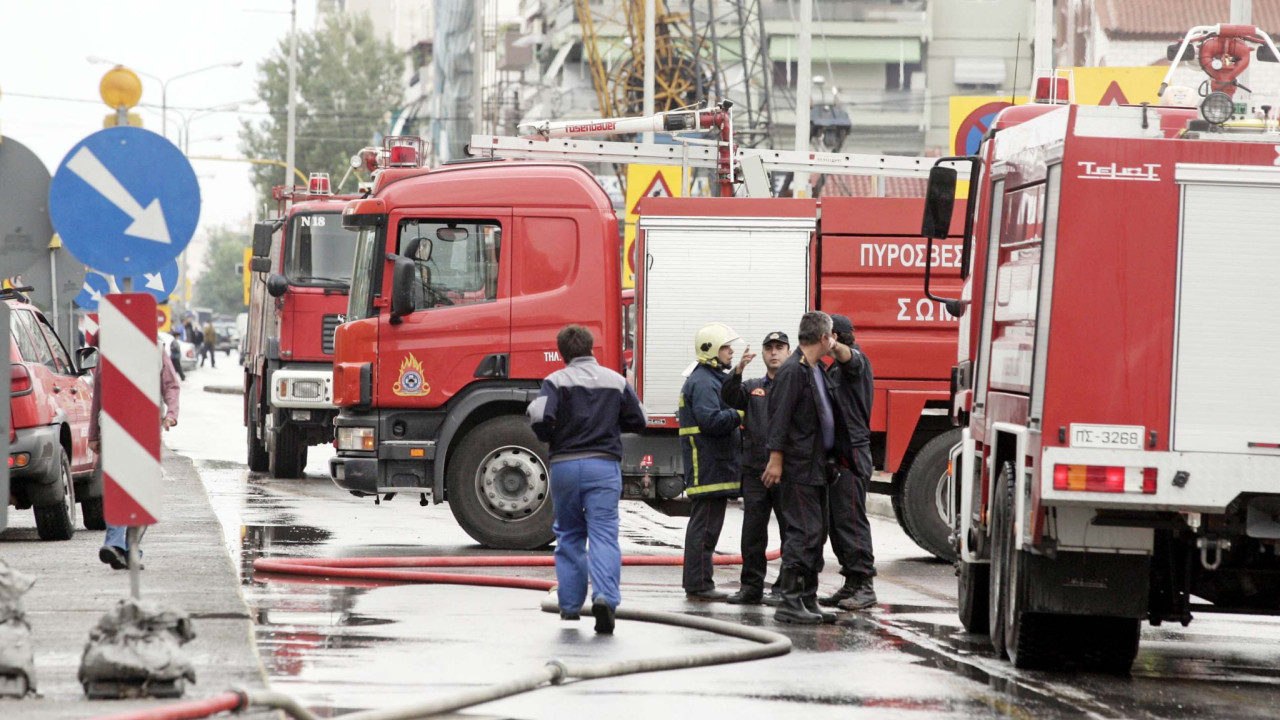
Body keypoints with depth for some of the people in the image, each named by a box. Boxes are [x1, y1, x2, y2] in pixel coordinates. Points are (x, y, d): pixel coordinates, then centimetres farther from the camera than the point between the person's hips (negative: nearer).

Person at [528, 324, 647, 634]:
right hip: (604, 466, 0)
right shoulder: (616, 381, 5)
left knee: (569, 535, 15)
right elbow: (637, 421, 10)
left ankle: (570, 605, 17)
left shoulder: (556, 381, -2)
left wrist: (549, 438, 4)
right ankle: (605, 597, -26)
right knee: (604, 534, -6)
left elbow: (539, 416, -17)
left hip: (565, 465, 0)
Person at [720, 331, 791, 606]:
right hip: (755, 469, 4)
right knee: (753, 531, 5)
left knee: (790, 529, -2)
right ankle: (751, 587, 11)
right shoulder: (752, 387, 16)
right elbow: (729, 398, -1)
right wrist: (738, 371, -18)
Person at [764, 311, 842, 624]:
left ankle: (808, 601, 17)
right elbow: (779, 416, -18)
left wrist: (828, 462, 23)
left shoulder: (816, 370, 17)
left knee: (816, 534, 12)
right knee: (803, 533, -12)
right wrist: (776, 459, -22)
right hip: (799, 469, -10)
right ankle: (790, 603, -11)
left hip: (817, 468, 10)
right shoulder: (793, 371, -13)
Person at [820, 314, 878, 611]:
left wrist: (832, 345, -54)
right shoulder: (833, 369, 24)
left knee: (851, 520, -12)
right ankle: (852, 585, 14)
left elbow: (847, 355, -32)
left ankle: (864, 586, -13)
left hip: (852, 453, -10)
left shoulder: (856, 361, -6)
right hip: (836, 454, 10)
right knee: (837, 522, 10)